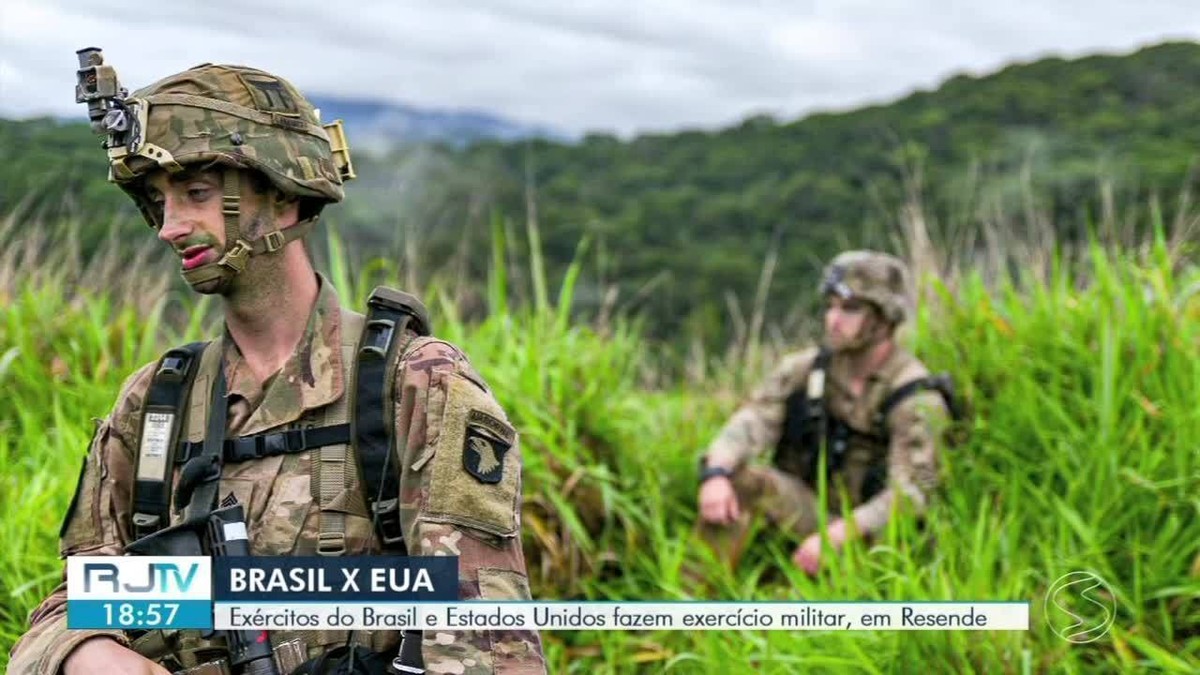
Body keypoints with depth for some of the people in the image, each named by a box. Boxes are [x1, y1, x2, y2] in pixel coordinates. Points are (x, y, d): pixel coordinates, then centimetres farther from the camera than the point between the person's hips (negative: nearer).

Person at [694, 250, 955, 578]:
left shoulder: (917, 399, -16)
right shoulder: (805, 369, -2)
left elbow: (909, 496, -24)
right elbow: (750, 424, -14)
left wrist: (835, 537, -36)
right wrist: (716, 474, -35)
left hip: (863, 535, -4)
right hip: (802, 511, 4)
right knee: (742, 477, -24)